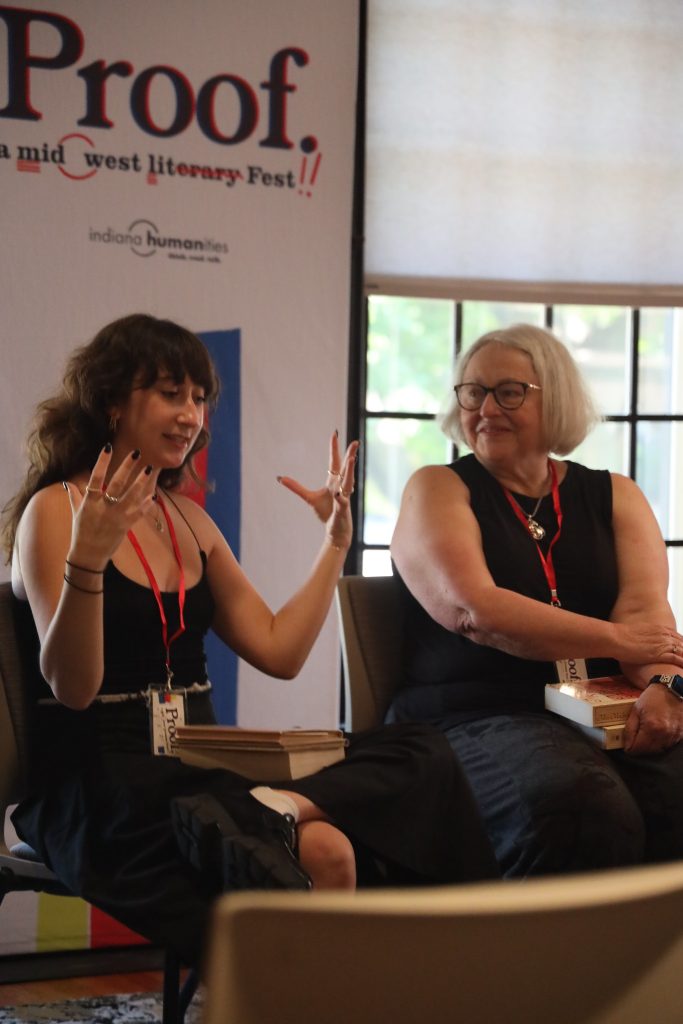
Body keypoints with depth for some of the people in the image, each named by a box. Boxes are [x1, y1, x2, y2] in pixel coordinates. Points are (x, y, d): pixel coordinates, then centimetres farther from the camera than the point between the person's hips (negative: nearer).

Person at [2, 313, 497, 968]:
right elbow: (72, 687, -15)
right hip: (102, 784, -7)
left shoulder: (189, 519, 17)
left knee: (421, 758, -17)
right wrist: (87, 559, -30)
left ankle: (272, 811, -33)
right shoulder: (55, 510, -4)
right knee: (320, 853, -34)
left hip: (195, 767, 7)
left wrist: (335, 540, 11)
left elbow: (279, 652, 11)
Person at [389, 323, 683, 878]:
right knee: (581, 812, -34)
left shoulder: (615, 496, 18)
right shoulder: (439, 490, 7)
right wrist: (616, 640, -11)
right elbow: (471, 610, -10)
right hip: (480, 717, -3)